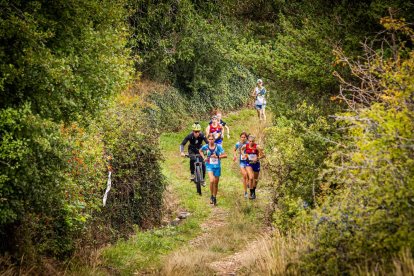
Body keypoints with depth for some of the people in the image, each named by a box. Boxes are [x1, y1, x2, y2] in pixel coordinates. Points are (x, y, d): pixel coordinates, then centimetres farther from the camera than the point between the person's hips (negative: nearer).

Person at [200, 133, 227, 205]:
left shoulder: (218, 146, -8)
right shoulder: (205, 147, -4)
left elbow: (225, 155, -11)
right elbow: (200, 151, 18)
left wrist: (217, 156, -23)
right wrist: (204, 157, 3)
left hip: (217, 166, 1)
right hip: (209, 166, -1)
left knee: (216, 183, 10)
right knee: (212, 181, -23)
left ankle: (214, 197, 29)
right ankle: (211, 196, -4)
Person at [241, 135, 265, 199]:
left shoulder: (257, 147, -16)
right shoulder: (245, 146, -9)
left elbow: (263, 155, -13)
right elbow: (241, 150, 15)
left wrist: (257, 158, -27)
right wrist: (244, 155, 0)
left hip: (256, 163, 0)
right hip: (249, 163, 0)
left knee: (255, 179, 15)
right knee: (251, 178, -19)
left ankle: (254, 192, 38)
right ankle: (251, 193, -8)